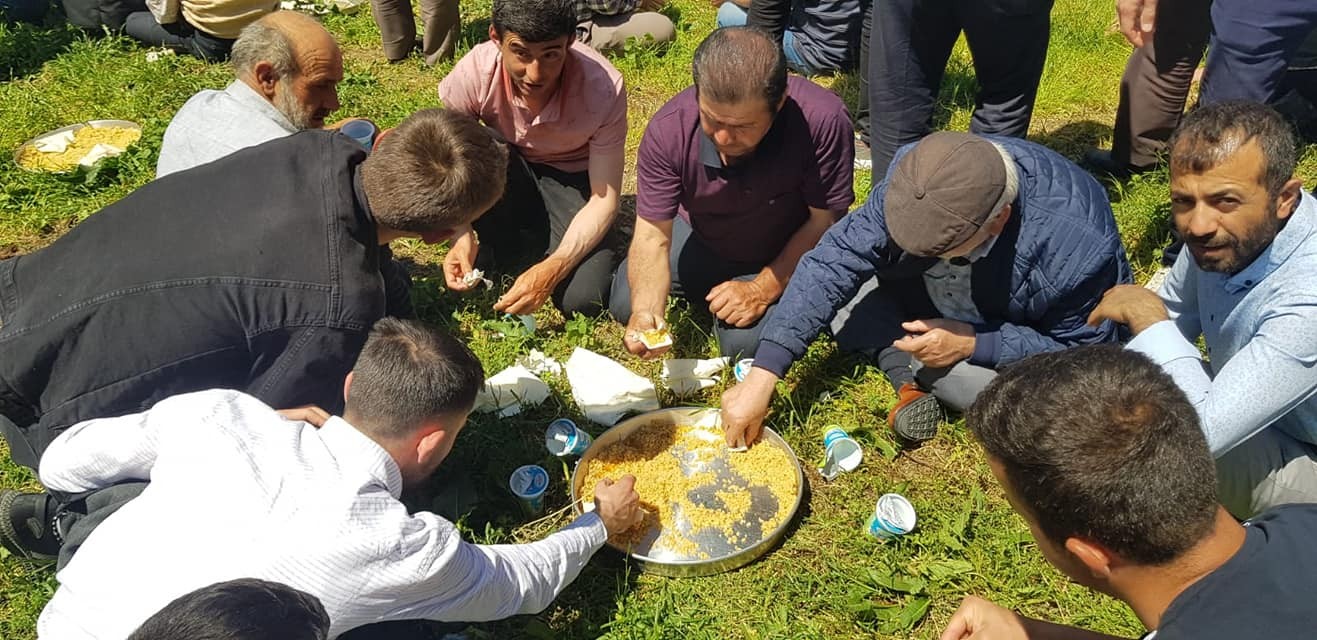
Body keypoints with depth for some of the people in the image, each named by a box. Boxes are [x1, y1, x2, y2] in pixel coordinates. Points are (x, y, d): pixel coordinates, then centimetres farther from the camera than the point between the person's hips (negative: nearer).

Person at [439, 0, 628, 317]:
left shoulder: (603, 87, -30)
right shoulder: (473, 73, -27)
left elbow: (604, 199, -24)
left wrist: (552, 269, -37)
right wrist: (462, 236, -33)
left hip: (575, 178, -1)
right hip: (509, 175, 2)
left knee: (581, 299, -23)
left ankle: (540, 237, 9)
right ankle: (496, 248, -6)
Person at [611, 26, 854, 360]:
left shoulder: (822, 120, -38)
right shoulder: (668, 129, -30)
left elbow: (825, 221, -24)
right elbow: (653, 235, -25)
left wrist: (763, 290, -25)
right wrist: (645, 312, -43)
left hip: (784, 254, -2)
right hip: (701, 240, 3)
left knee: (744, 343, -20)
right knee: (625, 305, -6)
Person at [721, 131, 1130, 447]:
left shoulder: (1077, 245, -37)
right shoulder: (917, 177, -28)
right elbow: (834, 260, -28)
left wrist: (973, 343, -33)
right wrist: (761, 376, -35)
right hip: (937, 313, 3)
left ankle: (915, 373, -9)